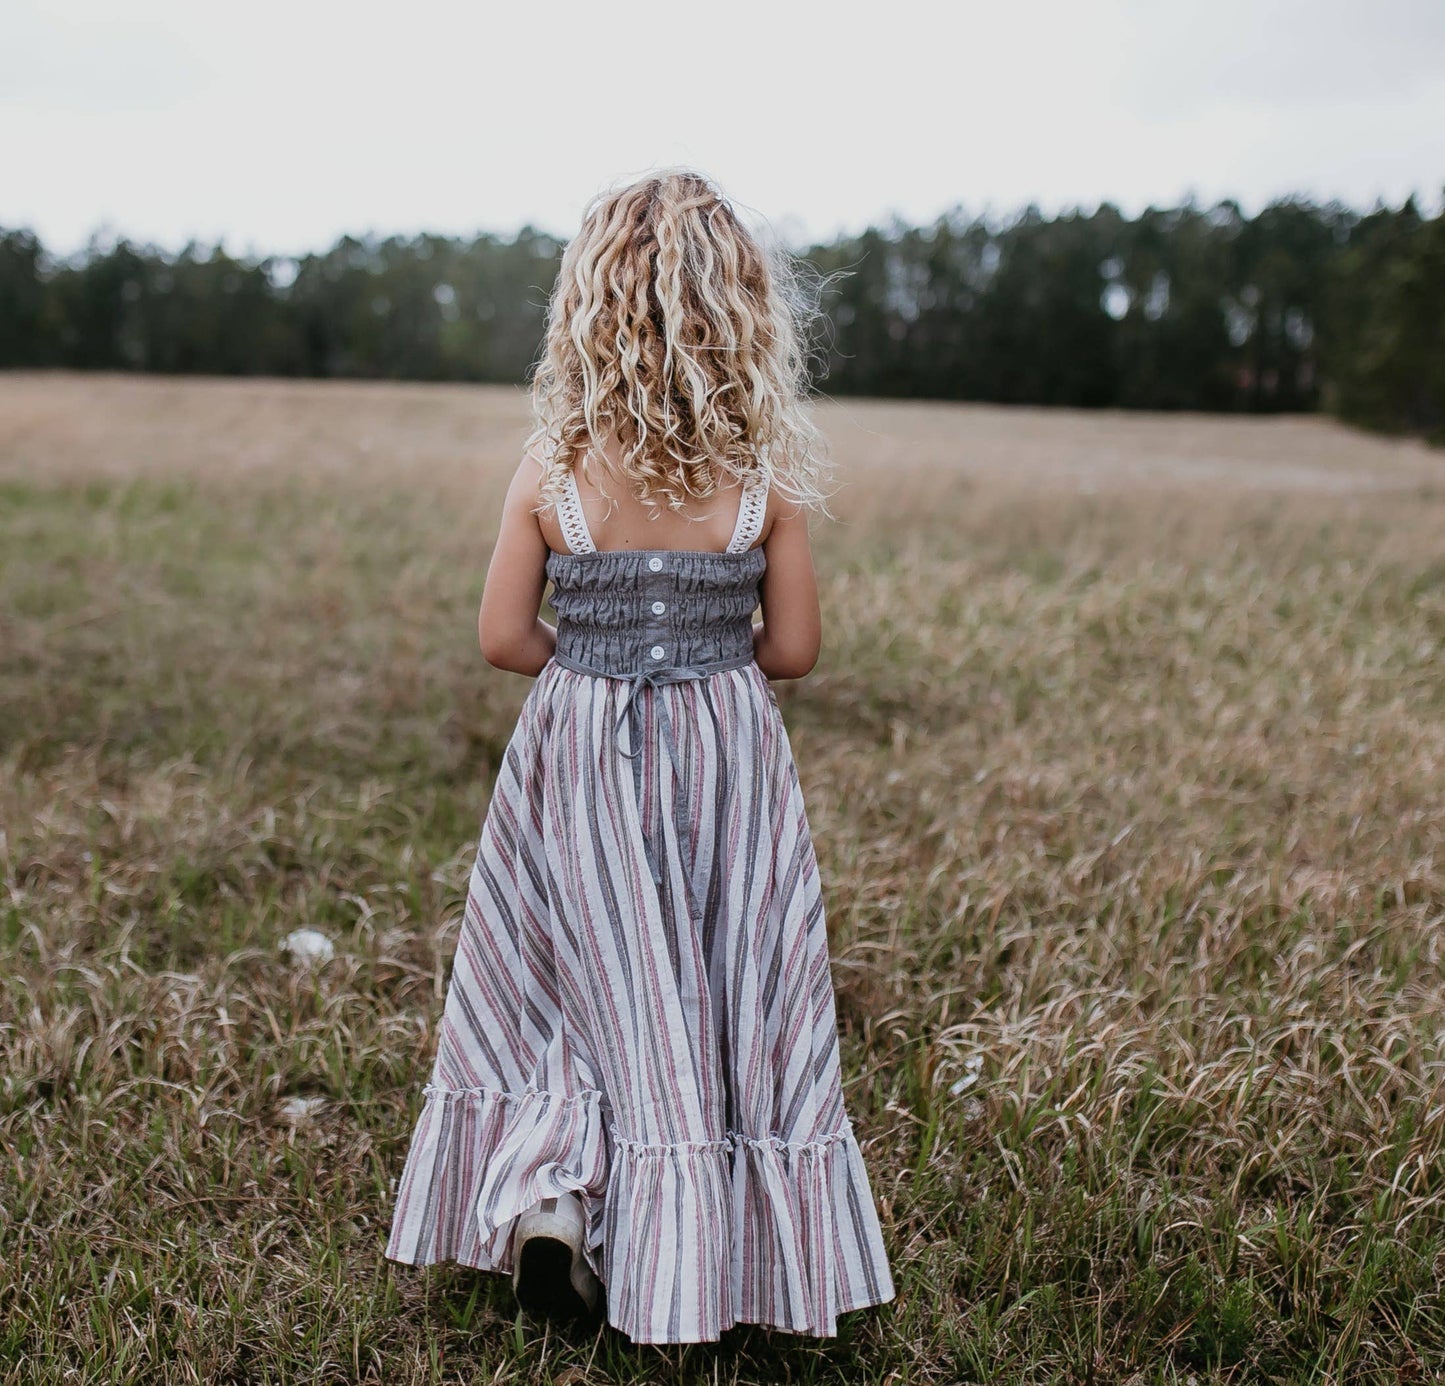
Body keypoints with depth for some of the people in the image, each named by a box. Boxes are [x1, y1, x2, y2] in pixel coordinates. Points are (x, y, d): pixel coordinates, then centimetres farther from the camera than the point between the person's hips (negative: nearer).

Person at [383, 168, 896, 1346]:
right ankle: (702, 1267, 21)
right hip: (728, 751, 0)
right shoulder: (767, 473, -9)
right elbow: (795, 647, -4)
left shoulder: (551, 468, -9)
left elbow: (504, 638, -5)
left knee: (598, 980, 18)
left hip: (579, 753, 0)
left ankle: (549, 1192, 5)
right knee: (726, 992, 12)